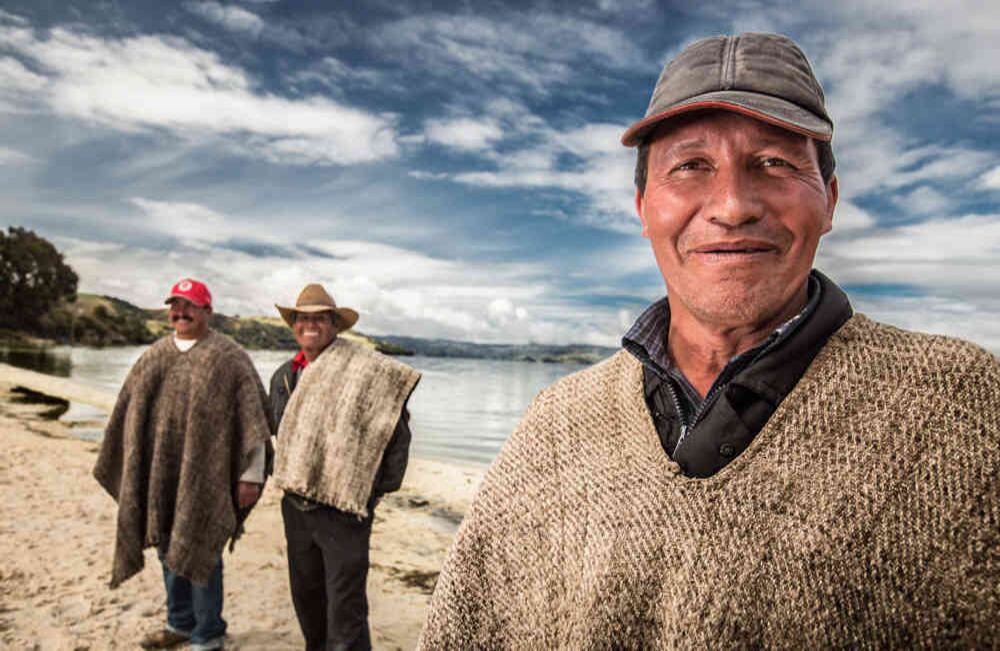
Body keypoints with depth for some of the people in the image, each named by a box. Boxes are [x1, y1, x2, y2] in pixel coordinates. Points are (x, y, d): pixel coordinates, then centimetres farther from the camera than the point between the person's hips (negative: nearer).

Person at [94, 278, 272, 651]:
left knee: (199, 552, 2)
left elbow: (252, 420, -10)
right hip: (157, 478, 6)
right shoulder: (155, 356, 12)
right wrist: (118, 467, 19)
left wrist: (251, 474, -12)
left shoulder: (229, 358, -6)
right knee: (168, 549, 17)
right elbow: (128, 414, 19)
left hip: (203, 478, -6)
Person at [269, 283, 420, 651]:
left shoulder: (363, 369, -13)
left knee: (346, 607, -1)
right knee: (305, 597, 21)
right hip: (295, 507, 7)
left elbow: (395, 426, -13)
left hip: (344, 505, -7)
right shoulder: (283, 376, 9)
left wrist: (381, 484, -11)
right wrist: (285, 477, 16)